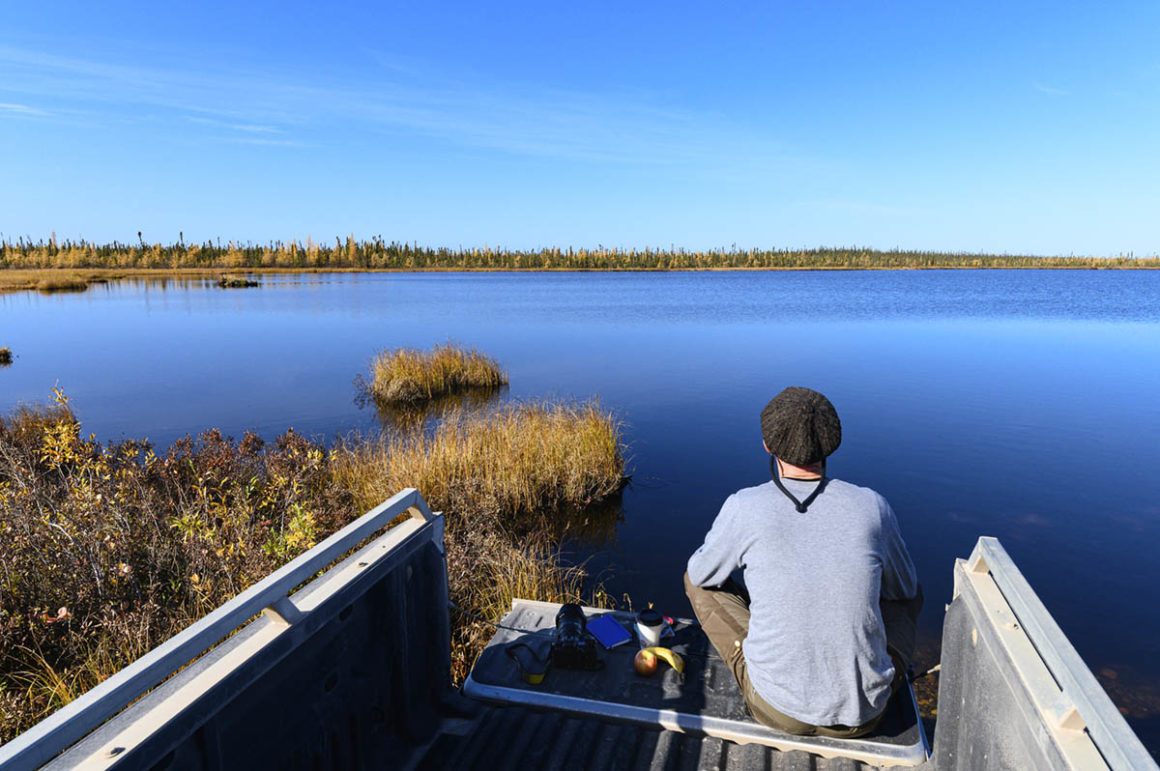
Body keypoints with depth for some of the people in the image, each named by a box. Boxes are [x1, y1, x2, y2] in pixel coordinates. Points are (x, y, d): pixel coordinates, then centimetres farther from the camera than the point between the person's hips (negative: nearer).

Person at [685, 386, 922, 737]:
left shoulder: (745, 507, -14)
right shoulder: (873, 507, -8)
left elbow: (701, 574, 5)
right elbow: (904, 588, 11)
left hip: (778, 710, -2)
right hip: (864, 714, 2)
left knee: (698, 578, 16)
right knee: (908, 594, 27)